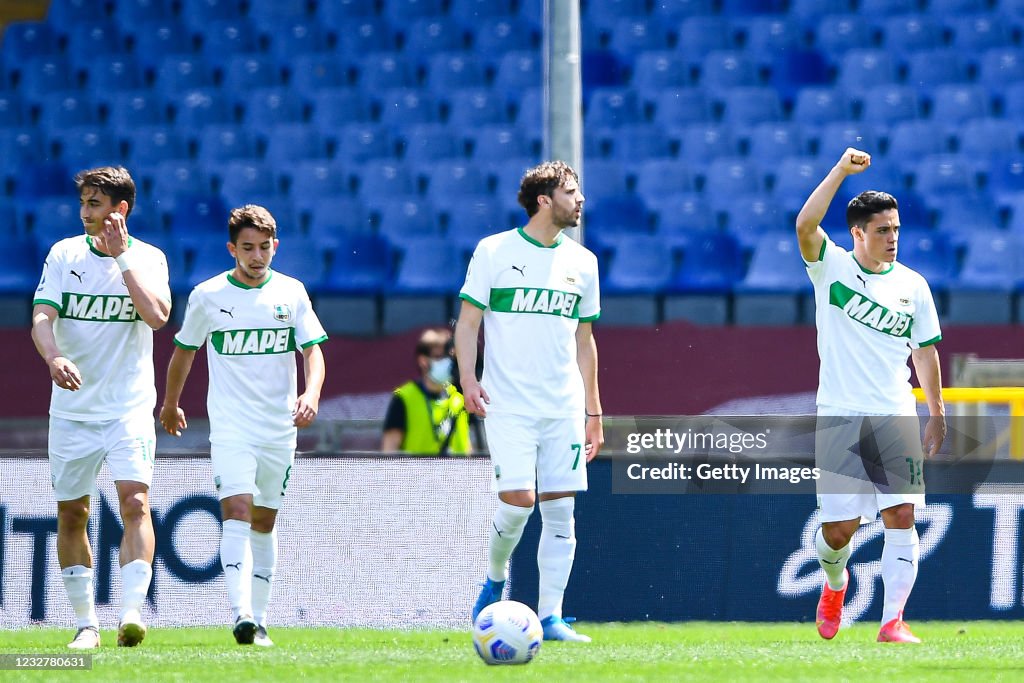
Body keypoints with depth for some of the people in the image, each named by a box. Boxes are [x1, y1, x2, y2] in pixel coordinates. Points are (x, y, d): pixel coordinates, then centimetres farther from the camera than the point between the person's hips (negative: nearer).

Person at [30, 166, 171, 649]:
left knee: (135, 502, -19)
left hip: (129, 407, -2)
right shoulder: (63, 254, 3)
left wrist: (120, 255, -14)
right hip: (71, 409, 2)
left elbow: (157, 315, -17)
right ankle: (85, 623, 15)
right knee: (71, 514, 4)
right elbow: (42, 317, -7)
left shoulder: (147, 258, 0)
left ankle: (131, 611, -26)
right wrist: (54, 357, -27)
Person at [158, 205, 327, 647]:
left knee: (264, 522, 10)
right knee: (237, 513, -18)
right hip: (230, 427, -3)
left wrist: (311, 394, -19)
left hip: (280, 428, 3)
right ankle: (241, 614, -30)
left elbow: (313, 349, 1)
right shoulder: (208, 295, -1)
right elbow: (184, 351, 13)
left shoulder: (291, 293, 3)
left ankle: (258, 619, 17)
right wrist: (170, 404, 24)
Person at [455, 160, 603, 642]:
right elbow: (467, 322, 0)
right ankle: (495, 578, 13)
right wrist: (468, 379, -14)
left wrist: (593, 411, 15)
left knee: (560, 509, -1)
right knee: (518, 499, -15)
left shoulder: (582, 262, 12)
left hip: (564, 406, 4)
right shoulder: (495, 251, -1)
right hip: (508, 404, -4)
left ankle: (550, 616, 2)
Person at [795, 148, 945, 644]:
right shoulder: (832, 267, 1)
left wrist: (936, 413, 12)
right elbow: (805, 226, -18)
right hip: (839, 417, -2)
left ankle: (893, 622, -11)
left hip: (896, 418, 2)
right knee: (838, 529, -2)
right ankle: (835, 585, 32)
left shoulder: (912, 285, 8)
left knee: (901, 515, -12)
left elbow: (925, 350, 15)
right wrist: (840, 171, -21)